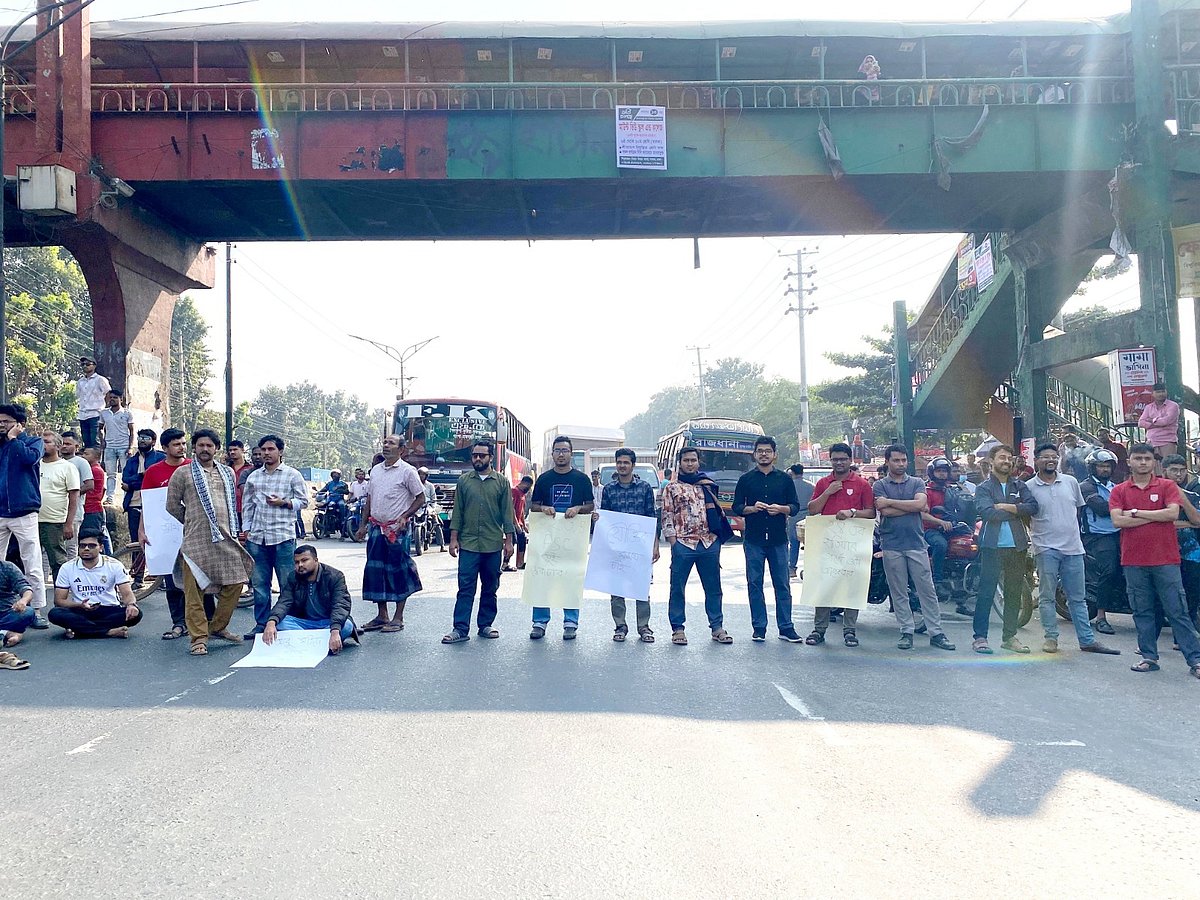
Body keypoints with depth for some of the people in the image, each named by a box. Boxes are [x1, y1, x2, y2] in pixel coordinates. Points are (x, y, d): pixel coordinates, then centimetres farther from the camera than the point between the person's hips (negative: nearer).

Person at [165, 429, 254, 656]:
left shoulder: (227, 473, 17)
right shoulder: (183, 473, 4)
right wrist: (193, 522, 12)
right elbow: (172, 505, 6)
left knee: (235, 582, 2)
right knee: (194, 590, -4)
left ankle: (218, 626, 20)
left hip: (226, 539, 4)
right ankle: (199, 637, 2)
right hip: (196, 541, -4)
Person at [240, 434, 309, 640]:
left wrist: (284, 503, -13)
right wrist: (246, 529, 10)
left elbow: (303, 501, 3)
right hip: (256, 537, 4)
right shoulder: (253, 477, 14)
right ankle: (261, 624, 17)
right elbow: (247, 505, 17)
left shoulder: (293, 475, 3)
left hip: (283, 536, -4)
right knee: (259, 584, 9)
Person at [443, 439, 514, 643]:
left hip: (493, 544, 0)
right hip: (468, 543, 0)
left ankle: (485, 625, 19)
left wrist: (508, 540, 0)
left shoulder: (502, 482, 4)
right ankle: (460, 629, -3)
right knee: (465, 588, -4)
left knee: (490, 588, 8)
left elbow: (507, 513, 5)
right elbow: (457, 511, 7)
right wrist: (453, 538, 1)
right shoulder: (464, 480, 6)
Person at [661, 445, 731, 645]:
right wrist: (673, 543, -7)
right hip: (683, 544, -3)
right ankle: (677, 629, 12)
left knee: (714, 588, 8)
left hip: (709, 543, 3)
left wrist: (718, 537, 8)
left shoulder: (708, 485, 14)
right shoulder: (672, 487, 4)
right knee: (677, 588, 2)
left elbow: (718, 512, 17)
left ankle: (717, 627, 17)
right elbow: (666, 517, 0)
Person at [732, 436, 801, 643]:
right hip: (753, 540, 0)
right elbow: (736, 507, 6)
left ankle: (786, 628, 6)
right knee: (754, 584, 2)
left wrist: (781, 509, -12)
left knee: (782, 584, 1)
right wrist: (752, 508, -13)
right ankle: (759, 628, 9)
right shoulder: (746, 480, 8)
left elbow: (795, 506, 8)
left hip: (778, 539, 0)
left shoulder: (784, 479, 9)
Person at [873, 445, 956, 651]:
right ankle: (906, 632, 12)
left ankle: (936, 633, 6)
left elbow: (920, 504, -9)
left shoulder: (917, 483, 11)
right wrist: (912, 506, -6)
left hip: (916, 543, 1)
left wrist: (889, 502, -8)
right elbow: (885, 512, -10)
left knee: (927, 590, 1)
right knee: (898, 592, 4)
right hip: (892, 545, -1)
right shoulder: (879, 485, 6)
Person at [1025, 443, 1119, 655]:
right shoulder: (1029, 487, -2)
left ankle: (1087, 640, 14)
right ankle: (1051, 638, 10)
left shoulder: (1071, 482, 8)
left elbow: (1079, 509, 19)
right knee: (1047, 596, 1)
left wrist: (1072, 531, 15)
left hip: (1073, 547, 3)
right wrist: (1035, 534, -1)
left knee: (1078, 598, 9)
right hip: (1046, 548, -3)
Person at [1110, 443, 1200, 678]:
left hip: (1165, 559, -2)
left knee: (1177, 611, 0)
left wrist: (1135, 512, -9)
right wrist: (1155, 516, -9)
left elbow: (1173, 513, -12)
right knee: (1142, 612, 8)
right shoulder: (1119, 491, 6)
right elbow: (1117, 520, -8)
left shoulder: (1167, 486, 4)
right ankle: (1149, 657, 17)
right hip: (1134, 561, 2)